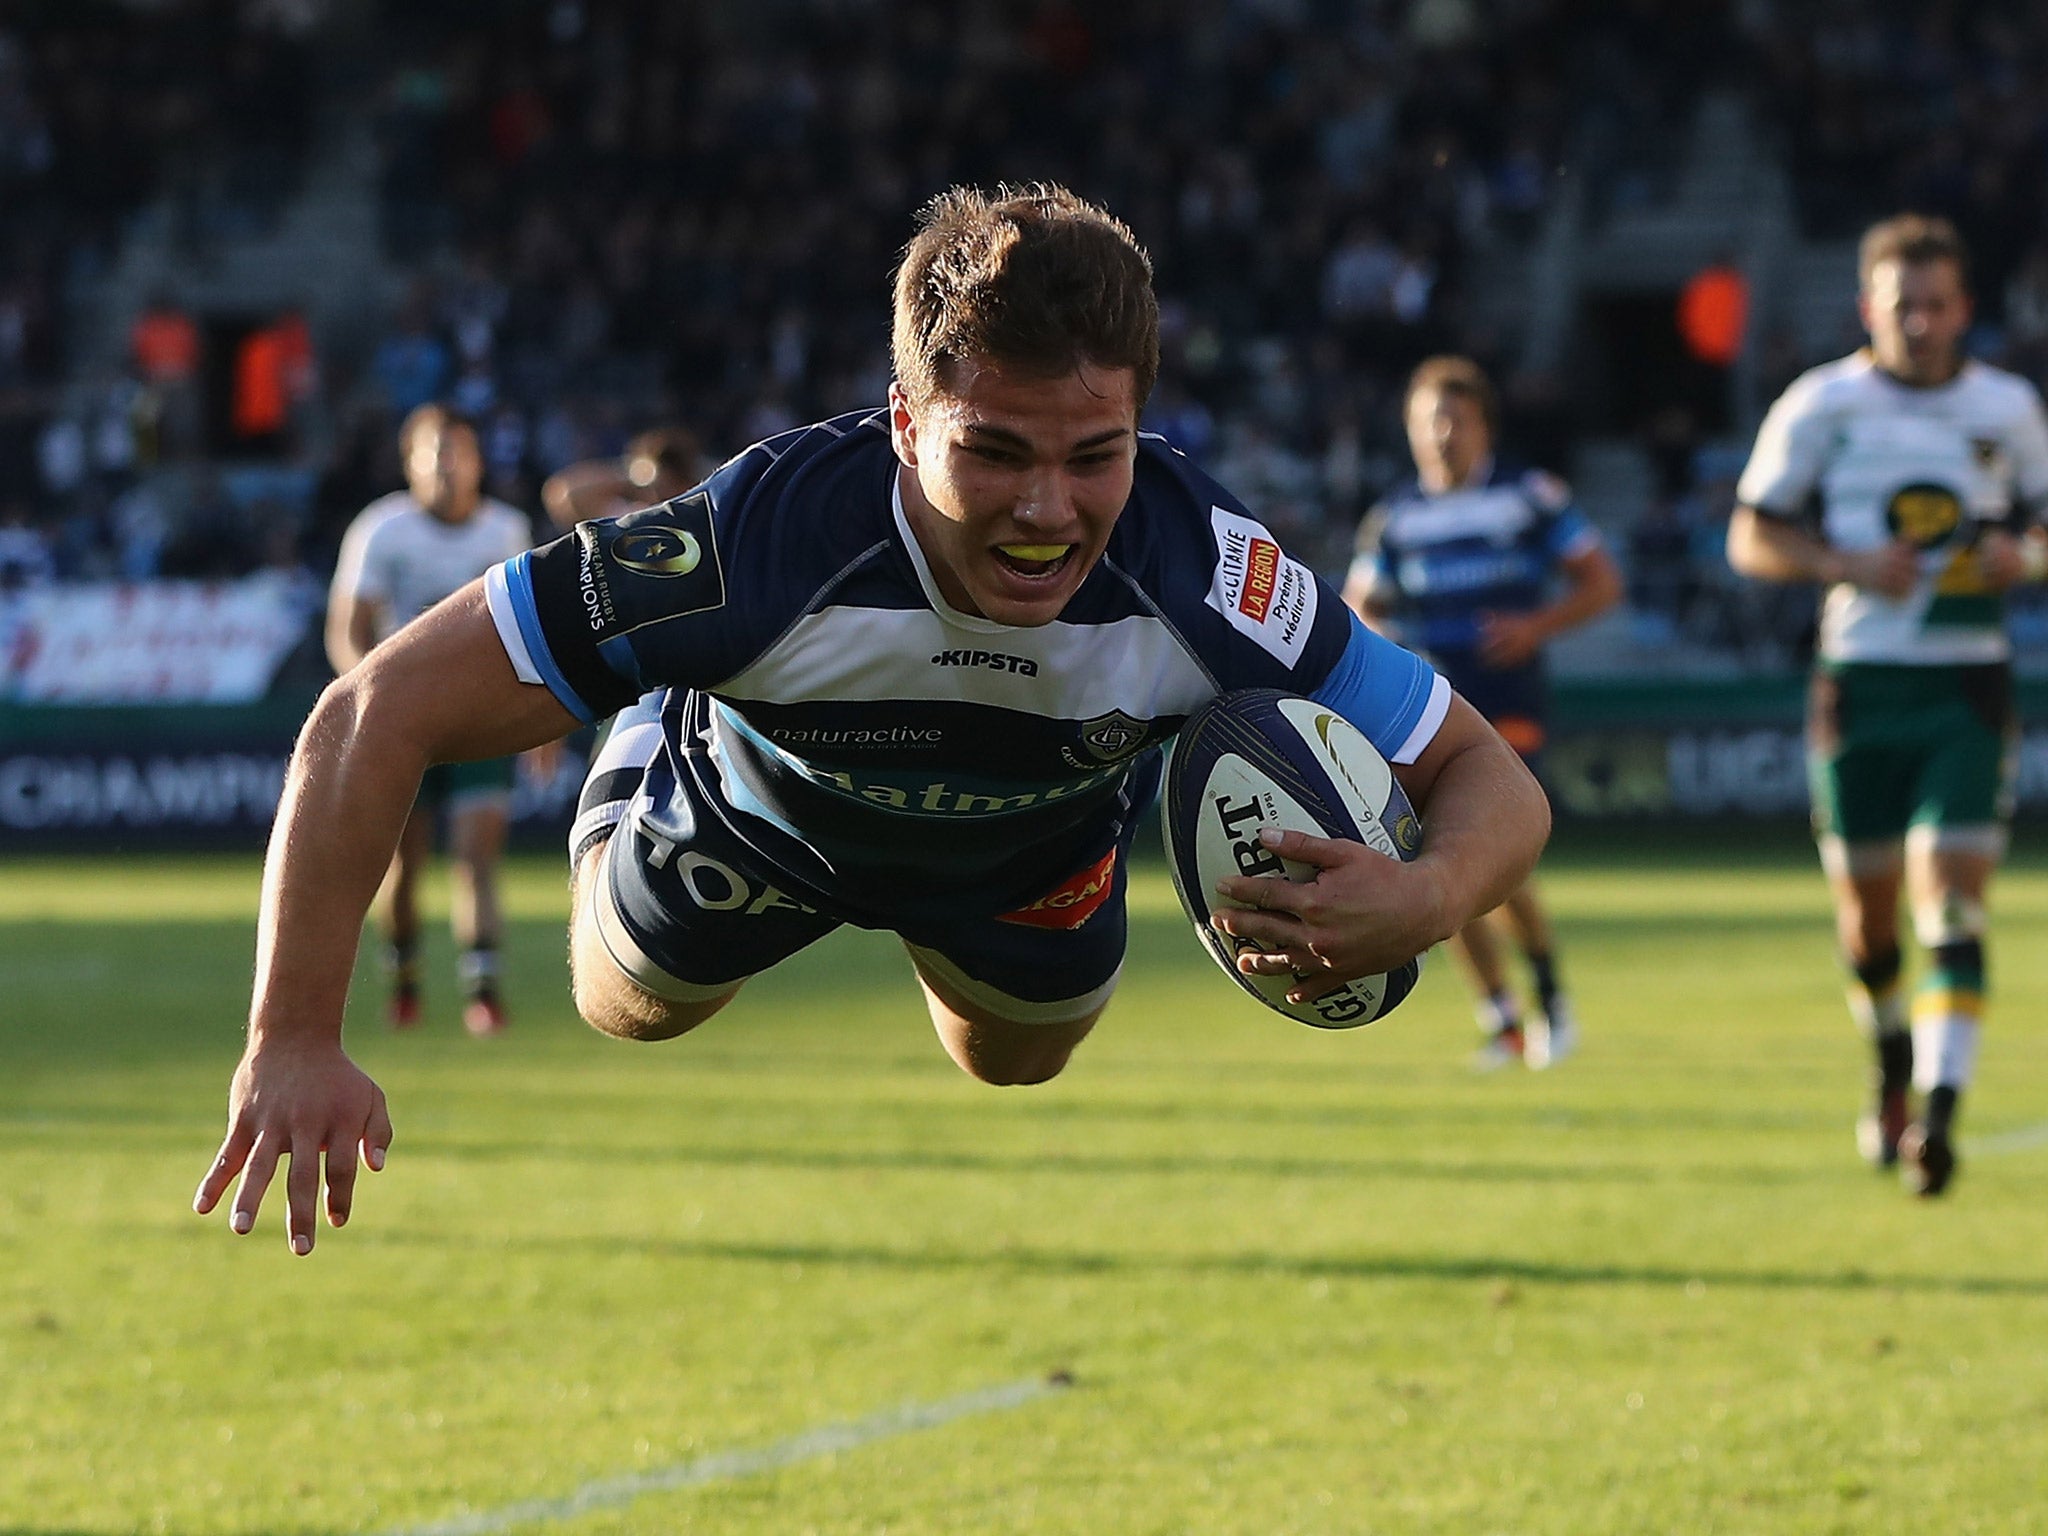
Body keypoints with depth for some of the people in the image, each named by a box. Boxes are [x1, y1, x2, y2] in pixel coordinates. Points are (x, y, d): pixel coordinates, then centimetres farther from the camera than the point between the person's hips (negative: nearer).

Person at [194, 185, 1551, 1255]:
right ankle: (646, 754, 55)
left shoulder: (1211, 585, -43)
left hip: (1036, 849, 2)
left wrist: (1425, 900, -56)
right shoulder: (761, 543, -49)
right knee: (629, 1010, 27)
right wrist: (294, 1042, -50)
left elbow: (1491, 780, -30)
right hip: (753, 815, -2)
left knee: (1016, 1067, 30)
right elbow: (380, 712, -44)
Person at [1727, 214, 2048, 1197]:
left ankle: (1938, 1110, -20)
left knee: (1951, 903, -13)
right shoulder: (1821, 405, 0)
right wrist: (1850, 563, -14)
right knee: (1866, 908, 7)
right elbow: (1752, 538, 3)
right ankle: (1892, 1069, 35)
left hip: (1968, 689, 0)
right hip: (1859, 682, 0)